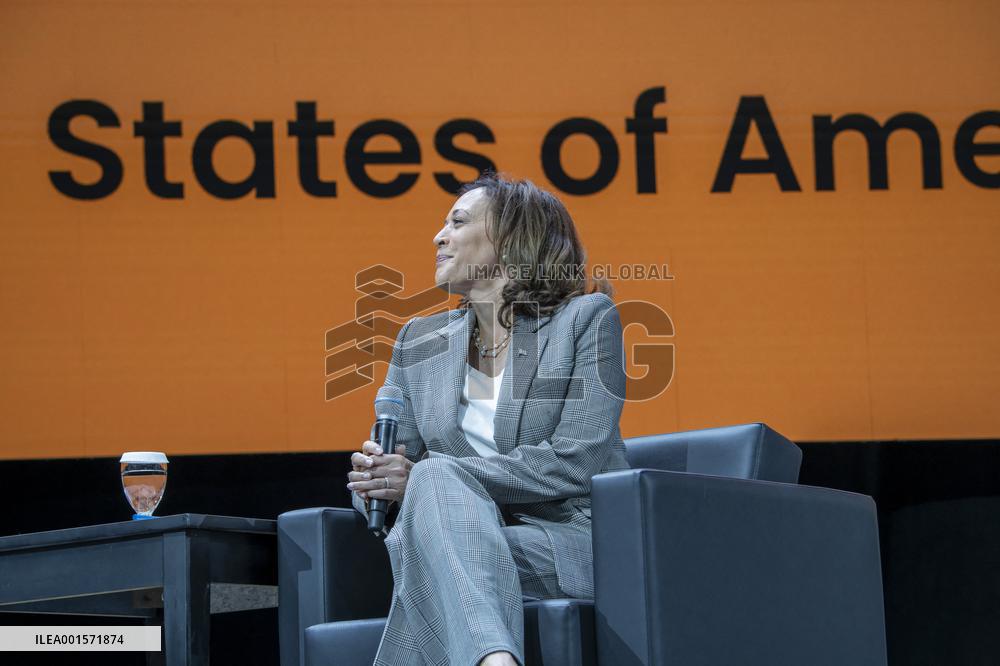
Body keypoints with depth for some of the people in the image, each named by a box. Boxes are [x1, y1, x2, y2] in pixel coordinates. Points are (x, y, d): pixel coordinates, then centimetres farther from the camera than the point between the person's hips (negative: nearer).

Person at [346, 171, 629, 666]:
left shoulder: (587, 318, 2)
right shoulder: (419, 340, 19)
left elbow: (573, 463, -11)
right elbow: (390, 466, 16)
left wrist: (423, 479, -16)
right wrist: (372, 482, -12)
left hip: (573, 542, -4)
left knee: (435, 476, -31)